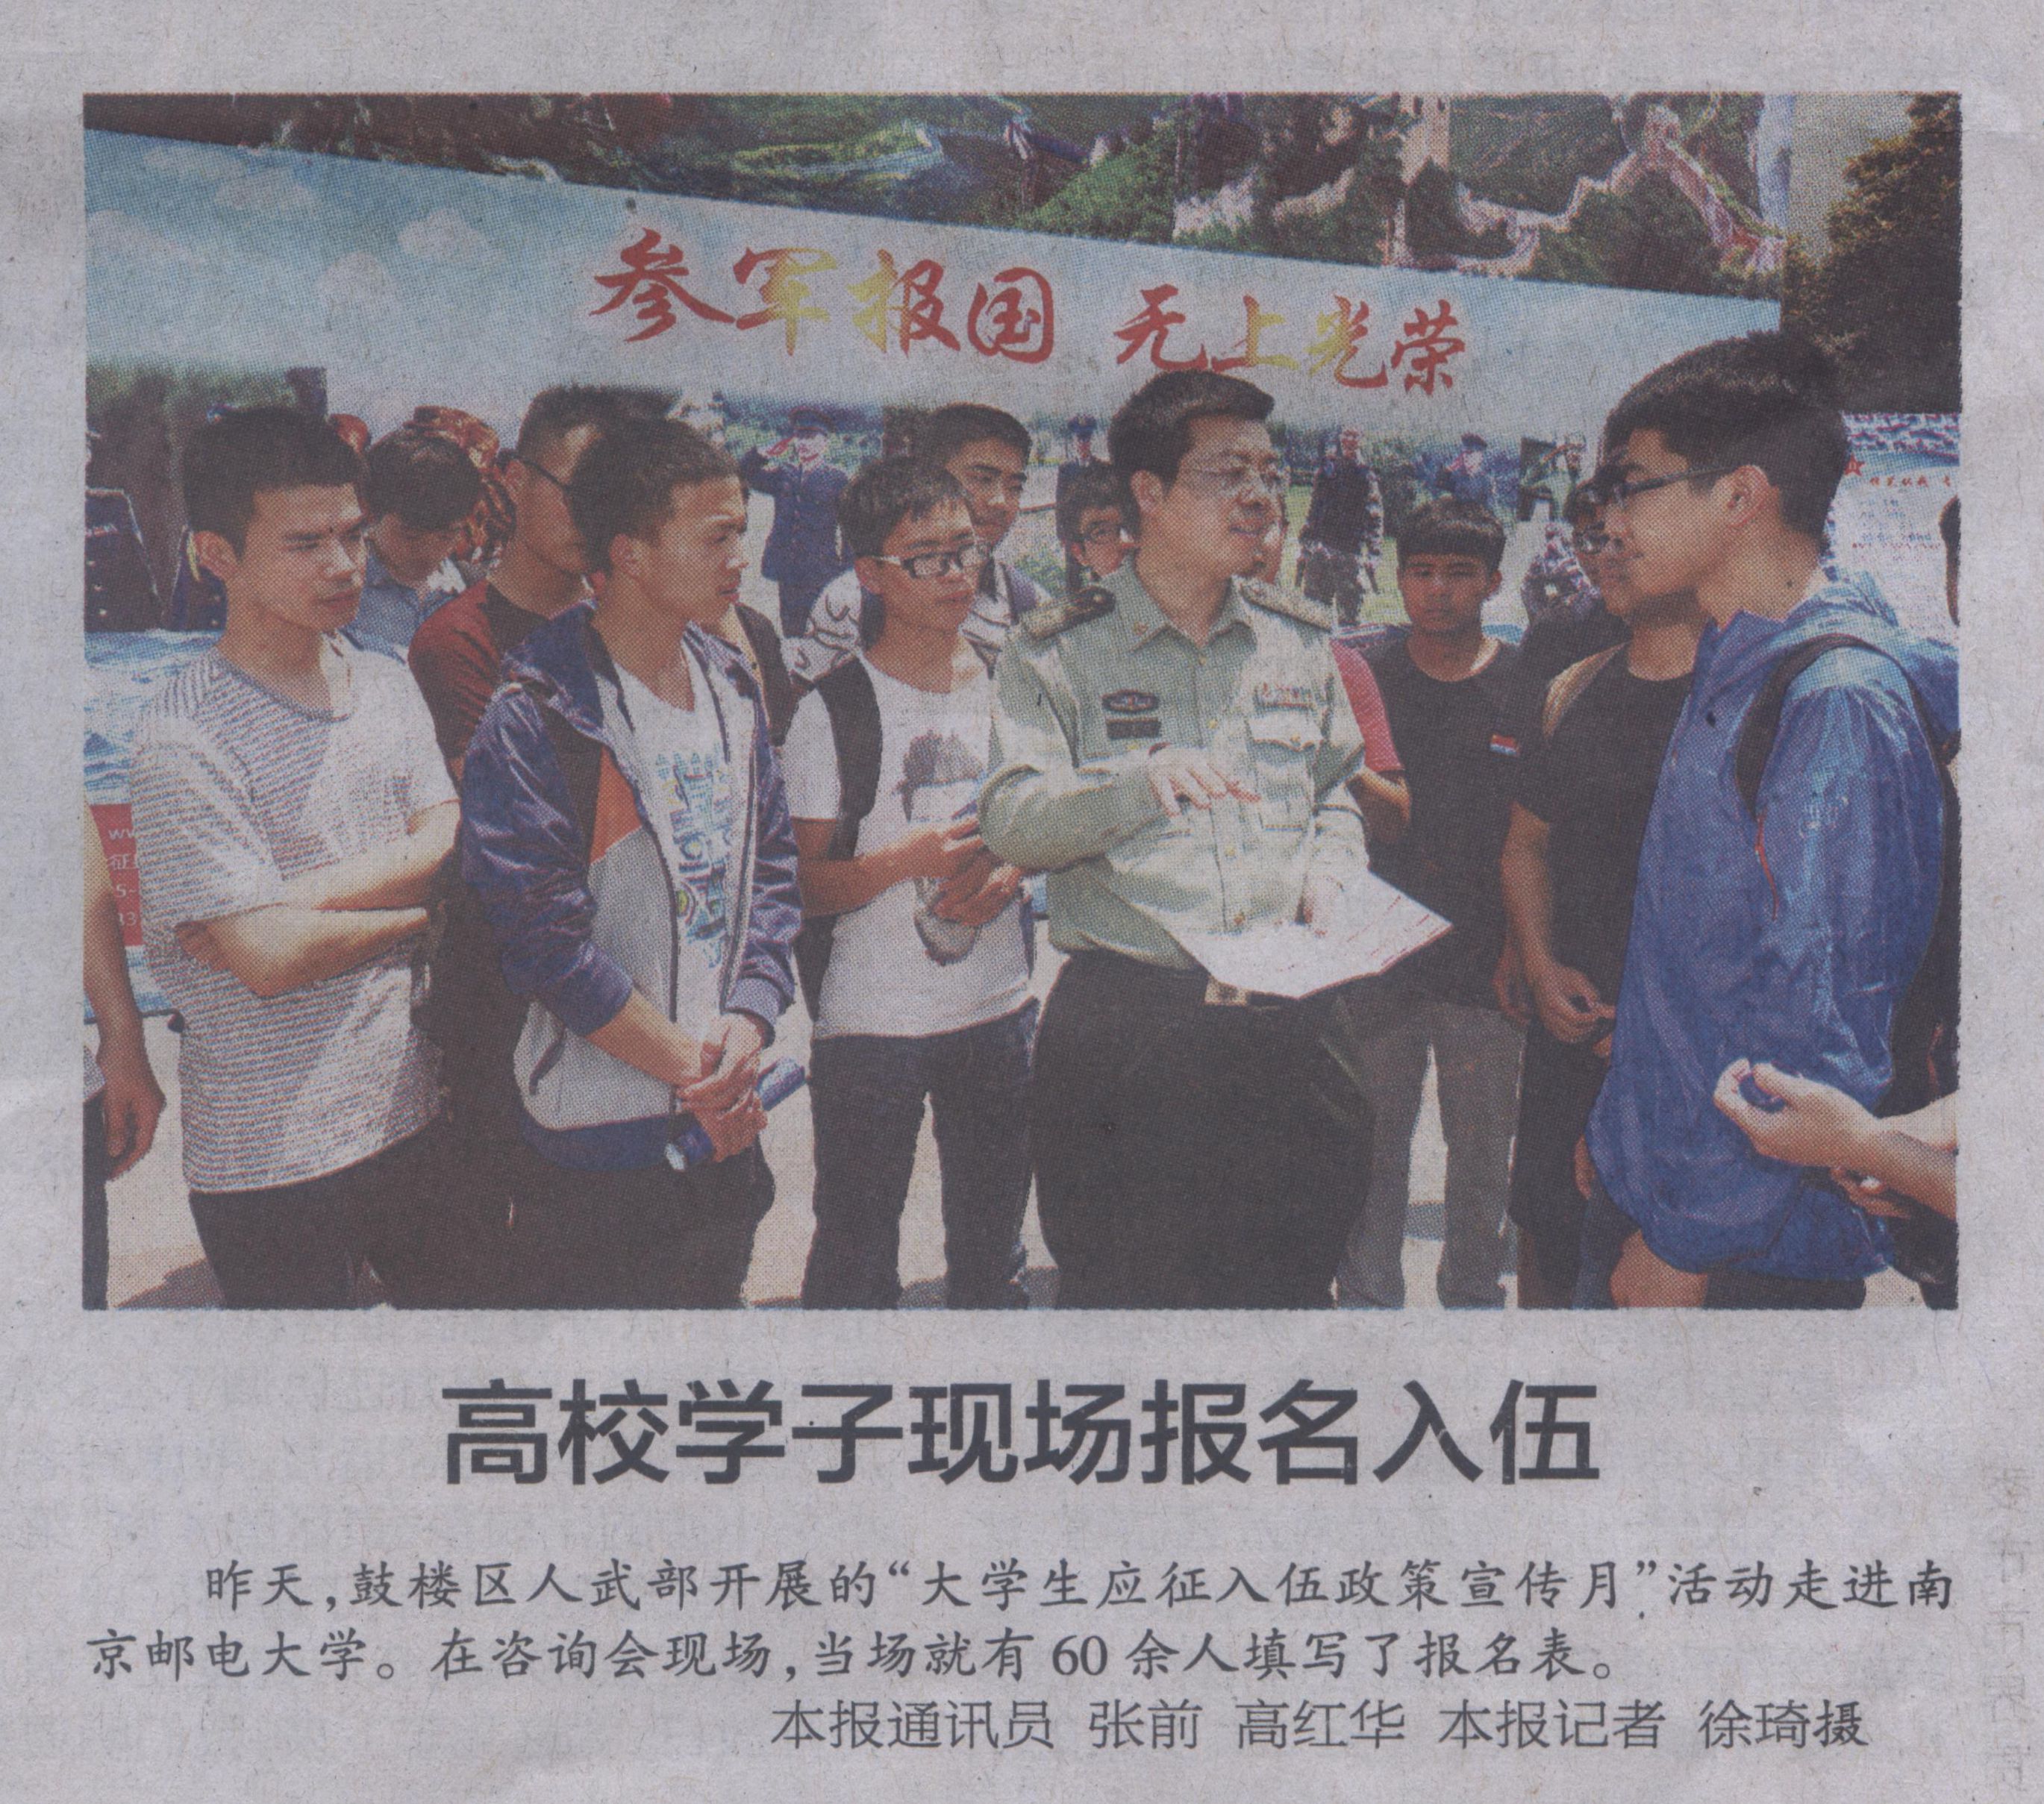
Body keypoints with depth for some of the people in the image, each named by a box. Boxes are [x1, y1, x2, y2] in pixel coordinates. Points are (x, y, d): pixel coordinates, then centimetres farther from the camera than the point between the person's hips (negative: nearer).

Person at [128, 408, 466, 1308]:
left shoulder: (386, 684, 7)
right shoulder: (183, 737, -16)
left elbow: (454, 850, -3)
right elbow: (269, 956, -20)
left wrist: (290, 897, -17)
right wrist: (418, 904, -5)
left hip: (415, 1115, 6)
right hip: (271, 1161, -6)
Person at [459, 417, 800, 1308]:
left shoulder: (733, 688, 8)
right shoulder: (535, 718, -14)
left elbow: (771, 869, 9)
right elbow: (546, 938, -17)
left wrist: (748, 1020, -8)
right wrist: (689, 1064, -14)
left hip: (726, 1121, 6)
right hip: (597, 1141, -6)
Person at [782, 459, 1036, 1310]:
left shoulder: (1010, 687, 6)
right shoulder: (835, 711, -8)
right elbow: (807, 884, -8)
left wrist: (1009, 871, -4)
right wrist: (908, 858, -24)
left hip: (1002, 1011, 4)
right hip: (871, 1023, -4)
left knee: (993, 1250, 14)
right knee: (854, 1258, 5)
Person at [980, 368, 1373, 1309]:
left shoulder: (1301, 640, 14)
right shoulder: (1058, 653, 1)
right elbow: (1009, 822, -9)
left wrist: (1329, 872, 4)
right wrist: (1138, 784, -25)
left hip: (1286, 1024, 4)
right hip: (1122, 1029, -3)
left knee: (1287, 1288, 9)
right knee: (1120, 1298, 2)